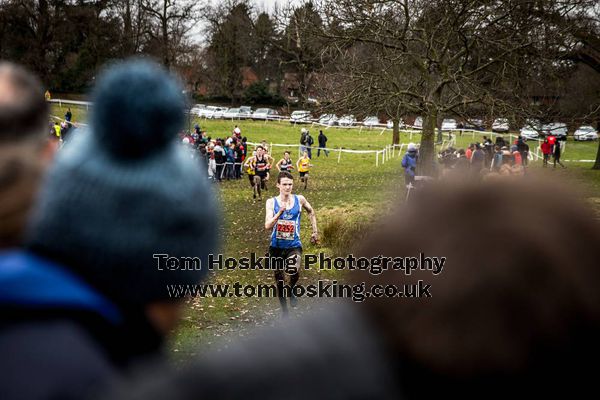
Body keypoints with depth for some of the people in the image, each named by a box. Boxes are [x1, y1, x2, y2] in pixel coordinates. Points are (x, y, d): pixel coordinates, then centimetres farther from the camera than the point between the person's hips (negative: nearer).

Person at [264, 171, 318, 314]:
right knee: (279, 282, 9)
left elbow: (311, 212, 20)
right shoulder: (271, 202, -3)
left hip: (294, 245, -1)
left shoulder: (299, 200, -1)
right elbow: (267, 226, -14)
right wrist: (280, 213, -27)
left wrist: (315, 231, 18)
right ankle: (284, 312, 26)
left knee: (293, 271, -30)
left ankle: (292, 290, 4)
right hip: (276, 246, 1)